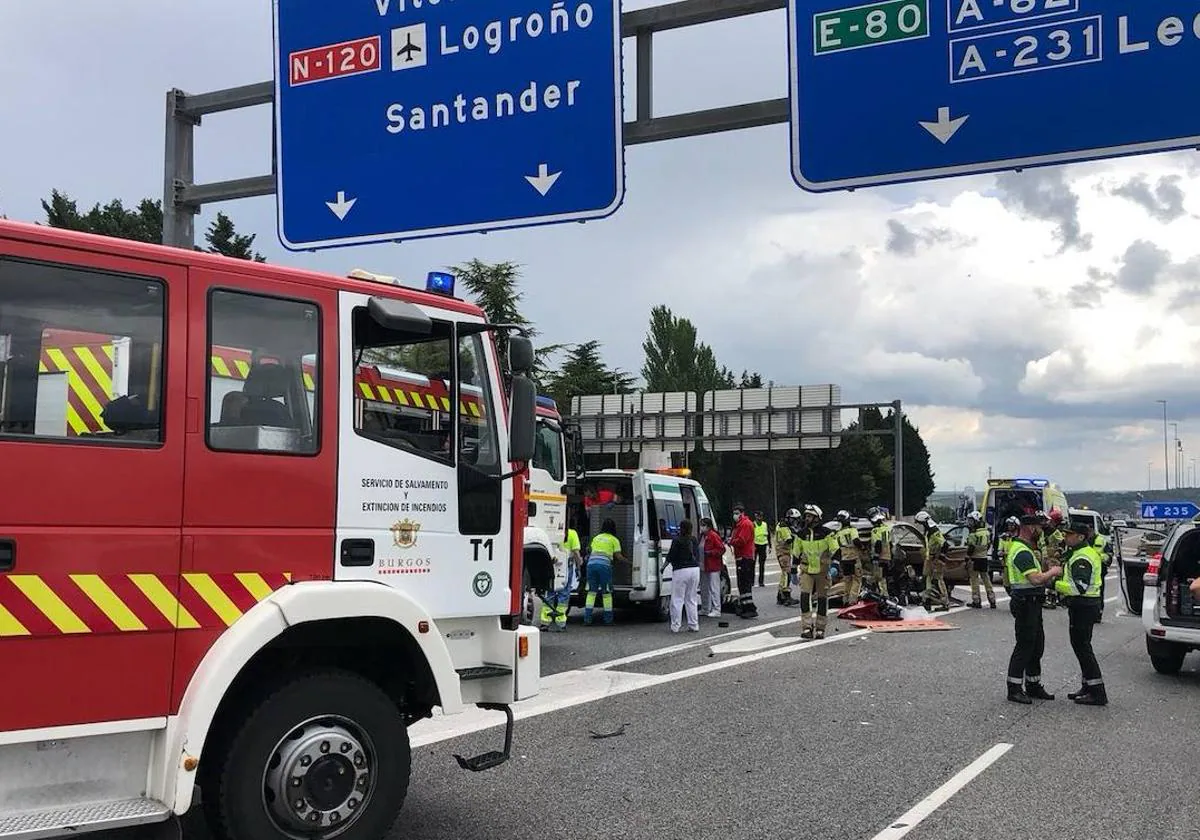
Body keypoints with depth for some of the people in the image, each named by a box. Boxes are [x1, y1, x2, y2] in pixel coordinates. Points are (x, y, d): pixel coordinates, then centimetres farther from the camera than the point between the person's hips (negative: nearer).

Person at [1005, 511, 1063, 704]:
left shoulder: (1024, 549, 16)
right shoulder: (1022, 552, -20)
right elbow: (1036, 579, -28)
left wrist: (1048, 574, 8)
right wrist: (1053, 572, -12)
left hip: (1032, 604, 11)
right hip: (1026, 604, -11)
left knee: (1037, 645, 16)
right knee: (1024, 647, -5)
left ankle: (1033, 686, 26)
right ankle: (1014, 689, 2)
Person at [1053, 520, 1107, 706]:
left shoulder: (1081, 558, -20)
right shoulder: (1088, 552, 15)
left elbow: (1079, 587, -29)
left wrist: (1055, 584, -24)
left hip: (1083, 607, -11)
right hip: (1085, 605, 11)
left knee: (1082, 647, -7)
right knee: (1081, 646, 17)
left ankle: (1098, 694, -5)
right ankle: (1088, 687, 25)